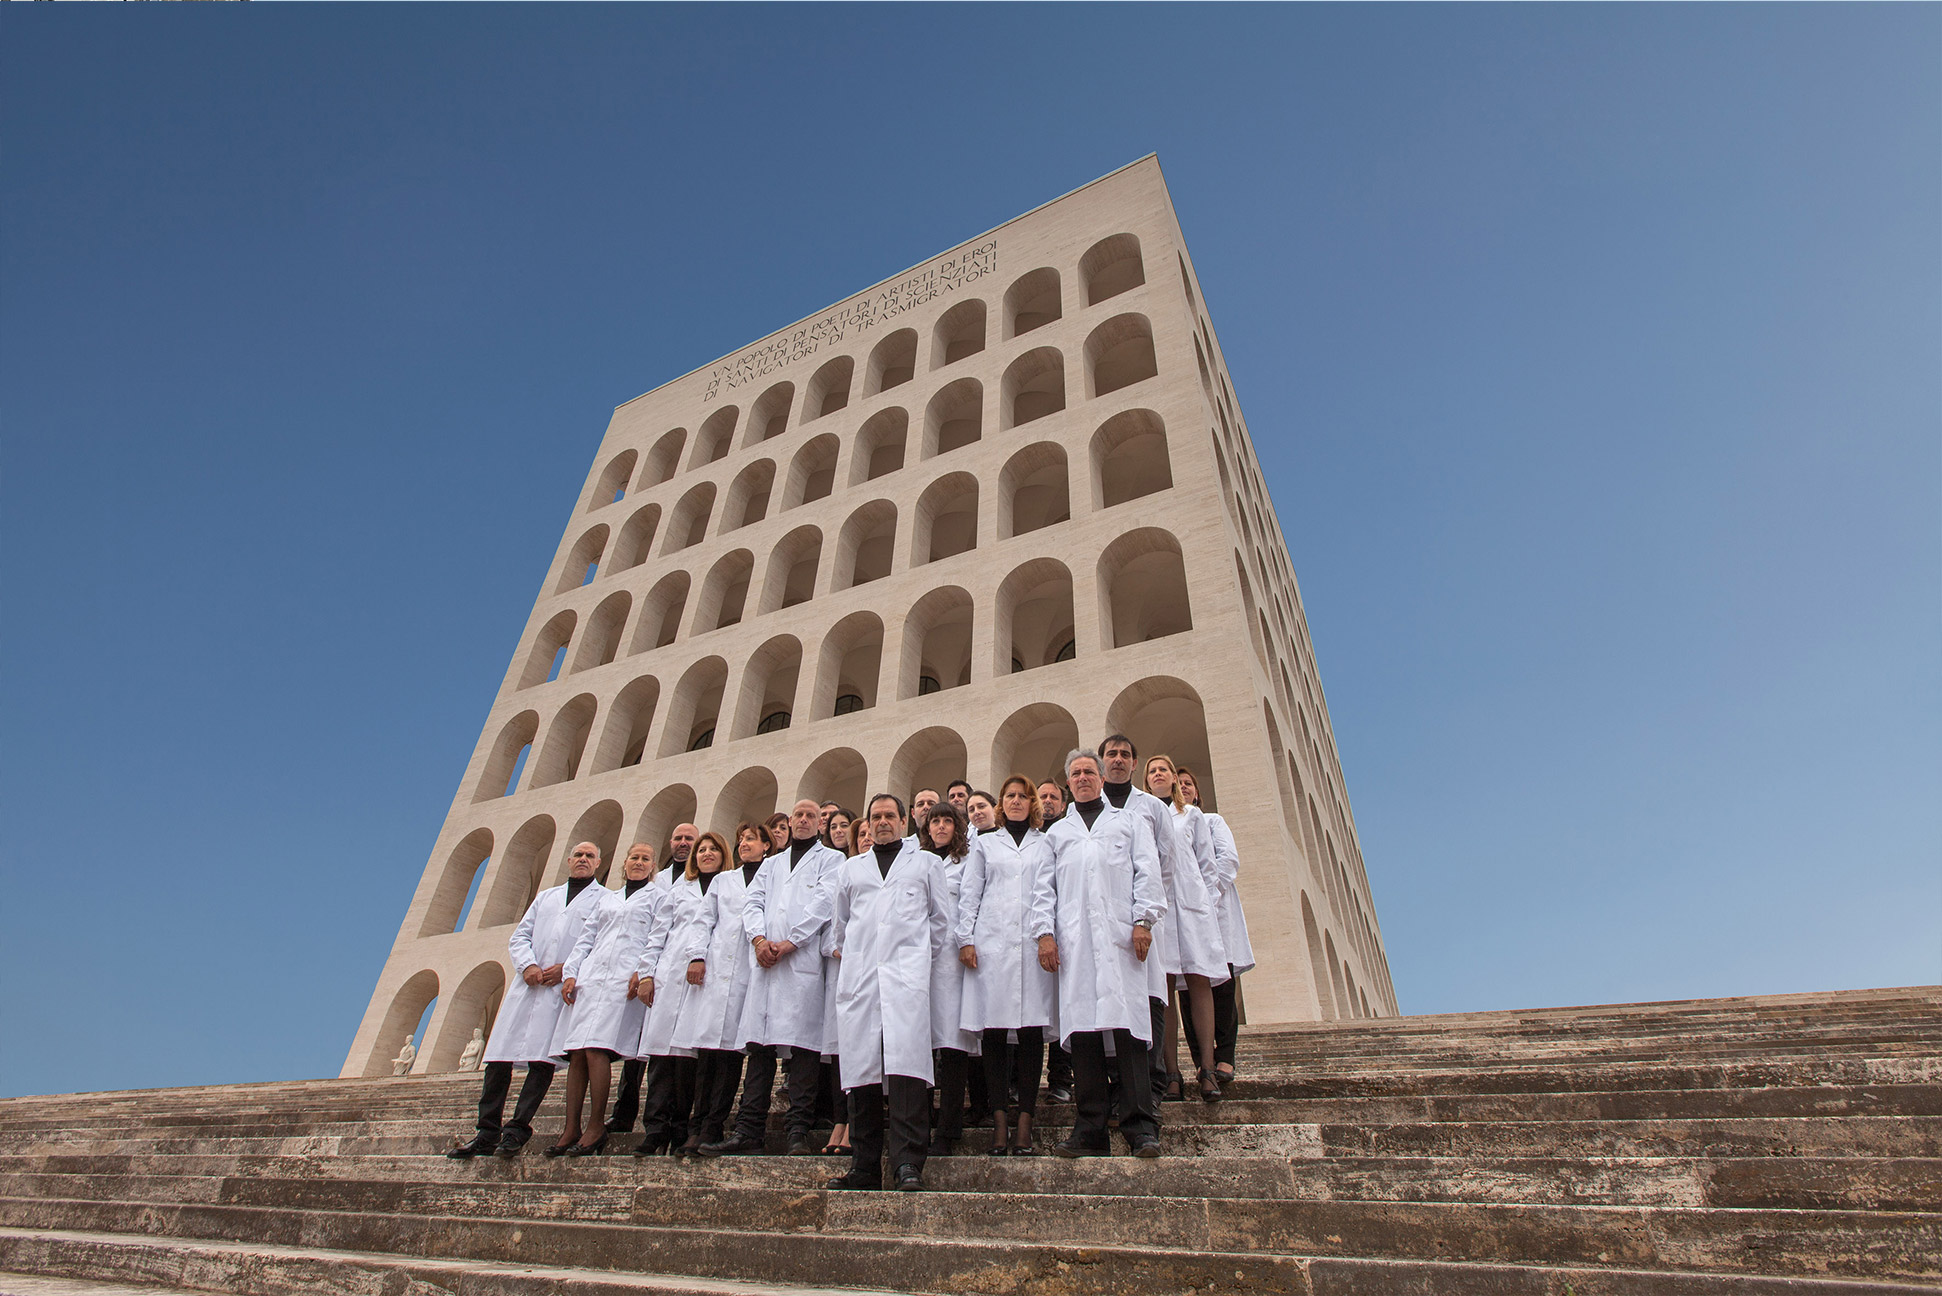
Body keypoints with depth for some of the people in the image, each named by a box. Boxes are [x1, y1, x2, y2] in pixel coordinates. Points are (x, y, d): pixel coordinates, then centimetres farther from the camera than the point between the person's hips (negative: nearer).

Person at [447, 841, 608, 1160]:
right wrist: (527, 965, -2)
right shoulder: (545, 897, 27)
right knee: (499, 1054, 0)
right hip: (527, 984, 5)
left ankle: (516, 1130, -4)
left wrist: (567, 969, -12)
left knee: (542, 1058, -11)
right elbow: (519, 936, 18)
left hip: (565, 987, -5)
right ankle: (487, 1133, 7)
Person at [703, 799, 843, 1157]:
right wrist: (759, 938, -5)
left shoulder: (830, 859, 10)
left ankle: (799, 1131, -1)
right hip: (767, 962, 4)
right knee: (758, 1043, 2)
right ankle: (748, 1130, 7)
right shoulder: (771, 863, 26)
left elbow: (822, 903, -3)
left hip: (805, 961, -4)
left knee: (802, 1044, -6)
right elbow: (752, 902, 14)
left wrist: (788, 943, -10)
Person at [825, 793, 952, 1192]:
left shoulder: (924, 862, 17)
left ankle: (908, 1163, -14)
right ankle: (864, 1166, 8)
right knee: (861, 1065, 0)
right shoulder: (851, 868, 23)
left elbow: (941, 918, 17)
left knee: (904, 1062, -16)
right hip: (858, 975, 3)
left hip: (906, 972, -3)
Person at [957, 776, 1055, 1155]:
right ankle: (999, 1120, 6)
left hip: (1033, 944, 0)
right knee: (994, 1029, -2)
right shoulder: (984, 843, 17)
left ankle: (1025, 1120, 6)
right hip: (992, 943, 0)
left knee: (1032, 1029, -2)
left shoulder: (1046, 845, 16)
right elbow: (969, 893, 11)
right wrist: (965, 938, 1)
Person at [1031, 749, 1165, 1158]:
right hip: (1073, 939, 2)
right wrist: (1044, 932, 3)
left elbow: (1147, 871, 9)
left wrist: (1144, 921, -5)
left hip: (1121, 933, -2)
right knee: (1081, 1027, -3)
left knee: (1128, 1022, -9)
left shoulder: (1130, 820, 21)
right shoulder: (1057, 832, 26)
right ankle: (1090, 1129, 4)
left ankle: (1140, 1125, -2)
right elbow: (1044, 886, 17)